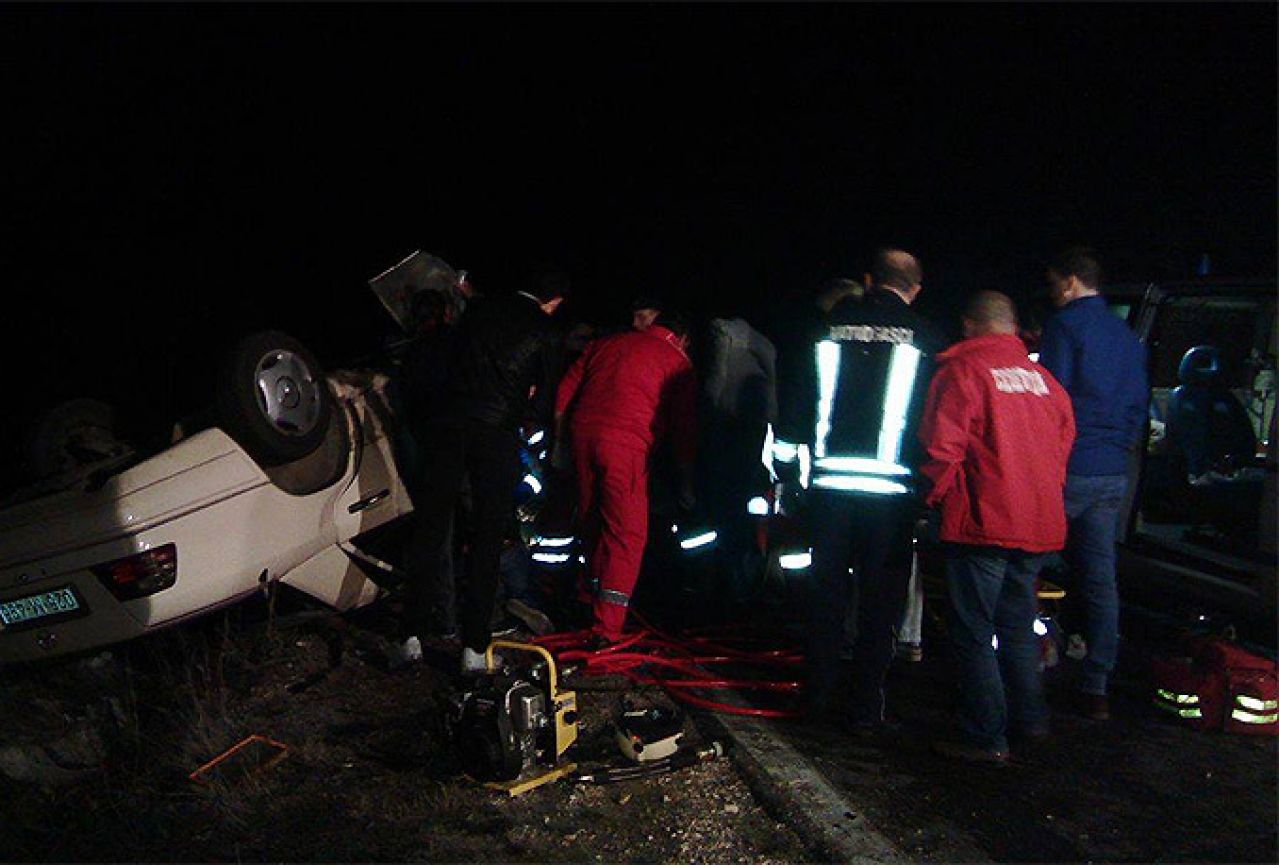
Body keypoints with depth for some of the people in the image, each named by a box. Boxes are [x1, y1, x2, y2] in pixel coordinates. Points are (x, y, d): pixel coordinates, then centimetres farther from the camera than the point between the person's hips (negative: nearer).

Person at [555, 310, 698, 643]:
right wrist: (686, 482, 9)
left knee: (592, 525, 20)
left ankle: (591, 599, 35)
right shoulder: (677, 362, 10)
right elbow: (684, 425, 5)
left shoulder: (607, 343, 23)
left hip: (582, 433, 5)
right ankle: (608, 628, -7)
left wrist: (559, 438, 24)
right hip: (625, 444, -5)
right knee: (627, 534, -2)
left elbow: (565, 390, 20)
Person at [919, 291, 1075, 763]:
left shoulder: (961, 371, -8)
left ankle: (986, 737, 4)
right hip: (1039, 525, 7)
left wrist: (938, 496, 1)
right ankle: (1030, 719, 31)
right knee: (1018, 624, 21)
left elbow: (941, 446, -14)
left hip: (982, 524, -7)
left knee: (974, 631, 1)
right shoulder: (1042, 377, 11)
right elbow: (1064, 442, 17)